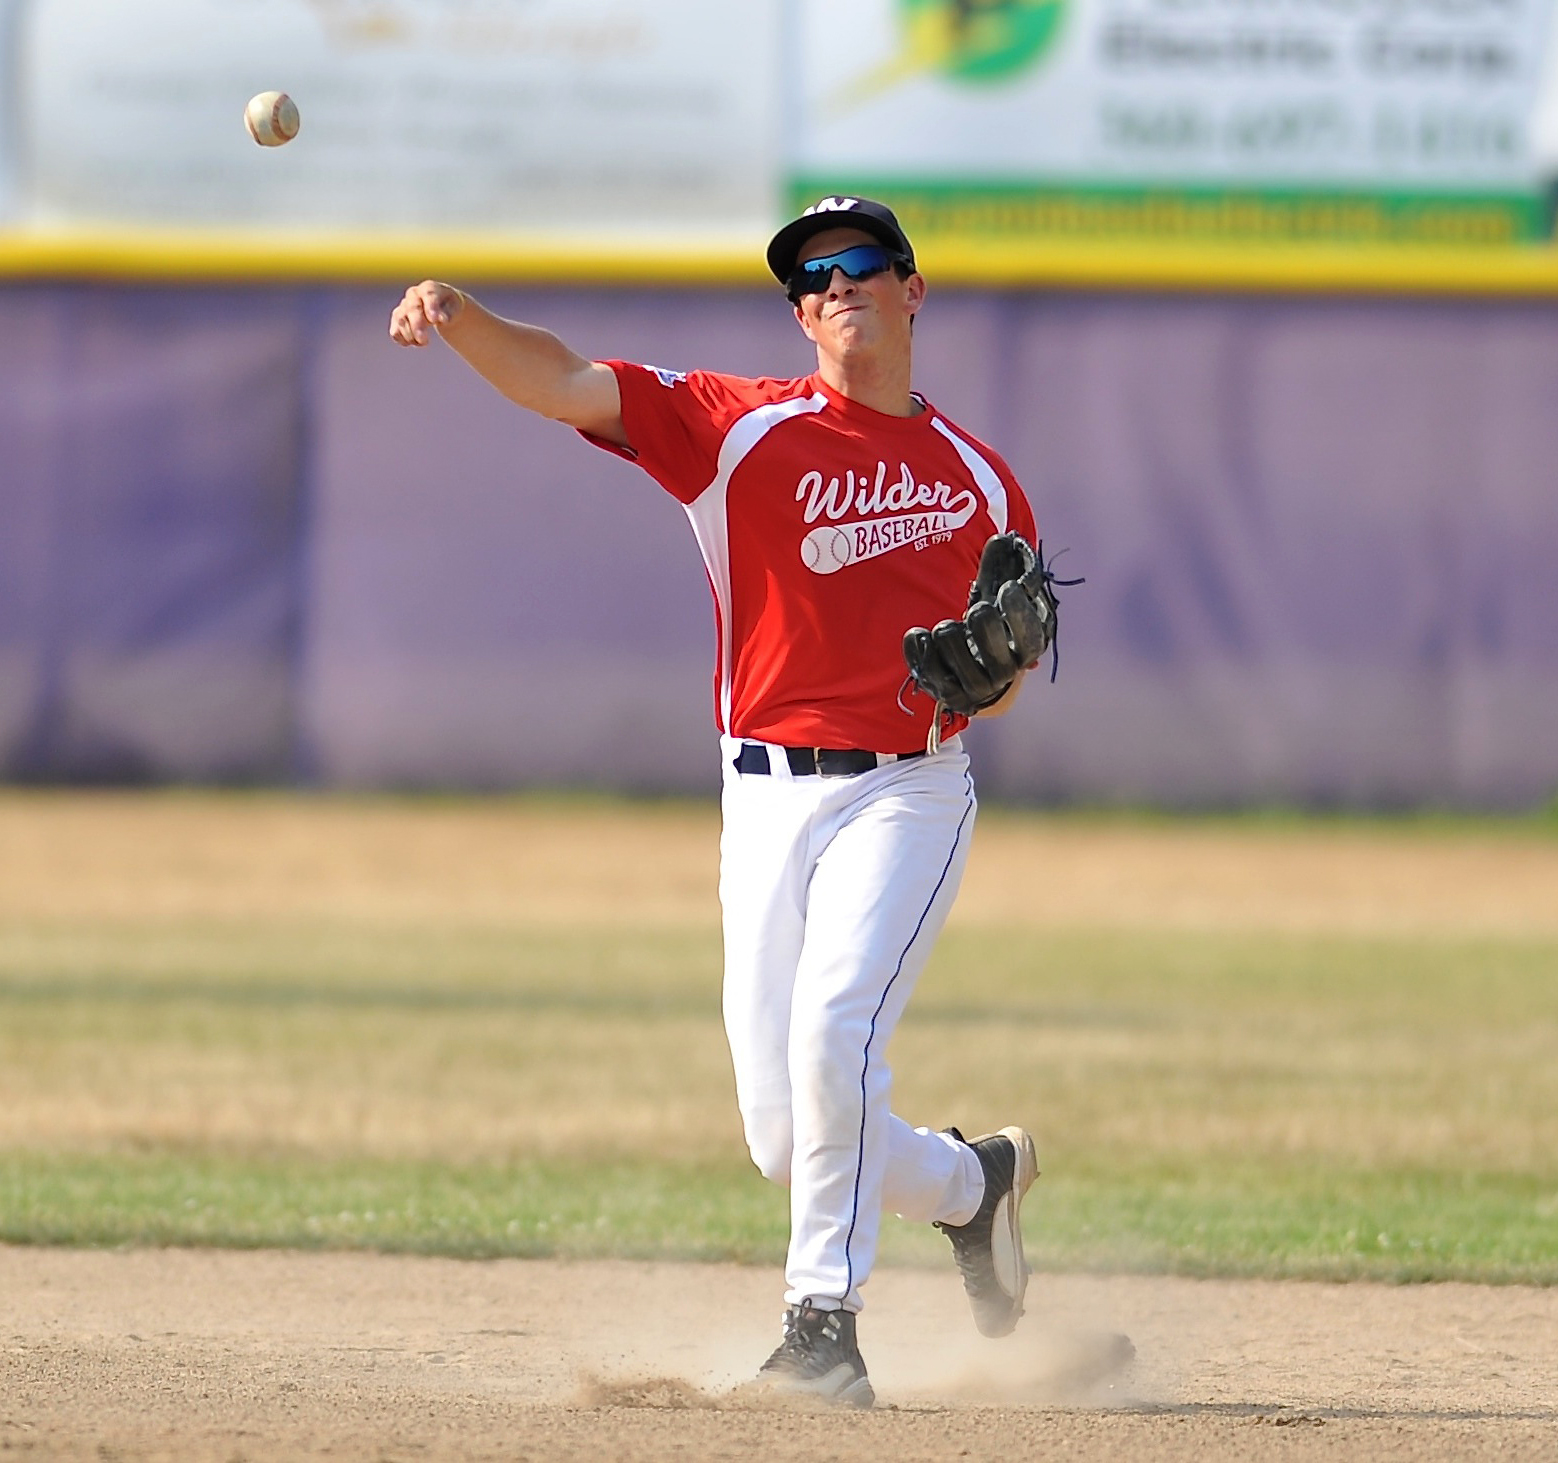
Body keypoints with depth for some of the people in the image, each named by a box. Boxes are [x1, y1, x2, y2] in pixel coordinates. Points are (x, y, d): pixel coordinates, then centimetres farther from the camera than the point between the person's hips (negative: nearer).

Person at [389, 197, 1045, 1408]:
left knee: (833, 1033, -24)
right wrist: (458, 315, -30)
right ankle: (970, 1182, 31)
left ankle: (824, 1321, -14)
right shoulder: (741, 427, 2)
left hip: (909, 794, -1)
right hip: (769, 797, 1)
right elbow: (562, 383, -12)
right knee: (787, 1140, 1)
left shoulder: (980, 480, 9)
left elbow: (1006, 666, 18)